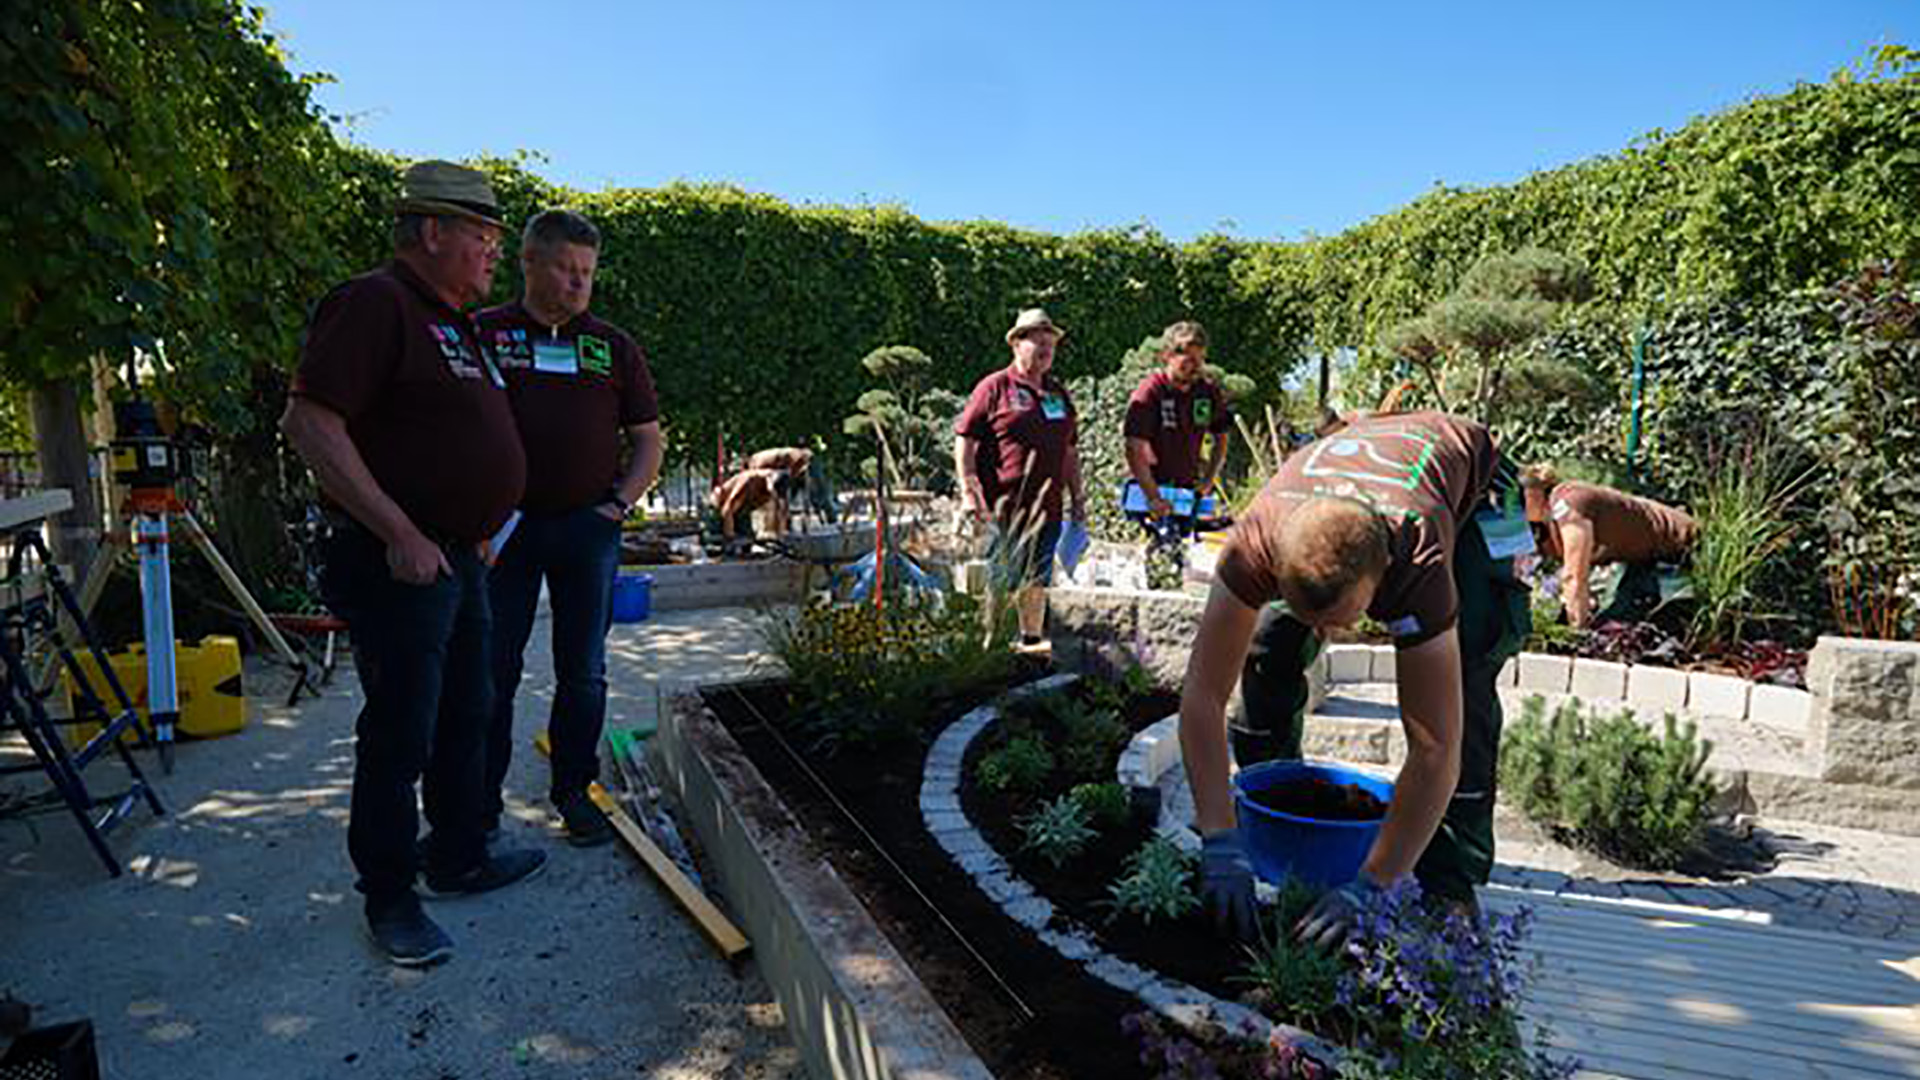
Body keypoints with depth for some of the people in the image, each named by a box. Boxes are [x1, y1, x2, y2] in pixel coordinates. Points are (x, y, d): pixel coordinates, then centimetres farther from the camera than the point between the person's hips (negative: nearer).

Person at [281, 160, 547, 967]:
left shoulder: (455, 323, 17)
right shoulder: (374, 303, -13)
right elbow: (308, 422, -21)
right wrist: (400, 535, -22)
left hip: (459, 559, 10)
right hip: (400, 564, -10)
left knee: (465, 719, 18)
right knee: (400, 735, 0)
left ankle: (459, 859, 33)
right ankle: (390, 901, 15)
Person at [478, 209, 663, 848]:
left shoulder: (613, 346, 10)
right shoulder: (484, 334, 4)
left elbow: (649, 441, 11)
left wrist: (615, 506, -2)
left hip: (588, 528, 2)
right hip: (504, 526, -1)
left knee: (583, 673, 8)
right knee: (492, 669, 4)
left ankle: (573, 792, 22)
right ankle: (481, 801, 17)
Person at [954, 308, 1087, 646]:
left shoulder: (1059, 392, 19)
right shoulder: (994, 387, -1)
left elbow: (1070, 450, 25)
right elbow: (964, 440, -5)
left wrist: (1077, 497, 20)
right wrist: (969, 492, -13)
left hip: (1047, 507, 6)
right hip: (1003, 507, -6)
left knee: (1037, 580, 13)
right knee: (1002, 582, -4)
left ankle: (1032, 643, 25)